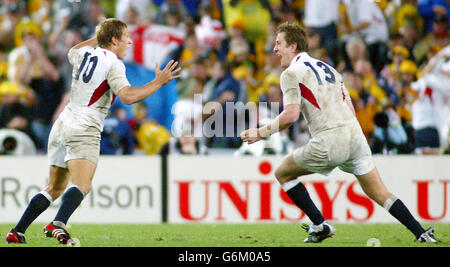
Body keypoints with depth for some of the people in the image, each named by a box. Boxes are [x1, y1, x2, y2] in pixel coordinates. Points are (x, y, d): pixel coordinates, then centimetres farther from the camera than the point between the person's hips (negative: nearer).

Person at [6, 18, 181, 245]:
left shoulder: (85, 54, 14)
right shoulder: (112, 63, -7)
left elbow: (72, 52, 40)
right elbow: (127, 96, -20)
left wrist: (98, 37, 45)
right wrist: (158, 82, -12)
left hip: (63, 124, 8)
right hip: (84, 129, -8)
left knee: (54, 188, 15)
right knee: (82, 186, -21)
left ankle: (17, 232, 11)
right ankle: (58, 224, -45)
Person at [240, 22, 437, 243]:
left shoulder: (292, 73, -1)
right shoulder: (327, 68, 23)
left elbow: (291, 115, -14)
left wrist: (261, 133, -4)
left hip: (328, 142, -7)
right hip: (354, 134, 7)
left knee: (283, 173, 13)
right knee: (379, 193, 13)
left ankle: (320, 225, 9)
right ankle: (423, 234, 3)